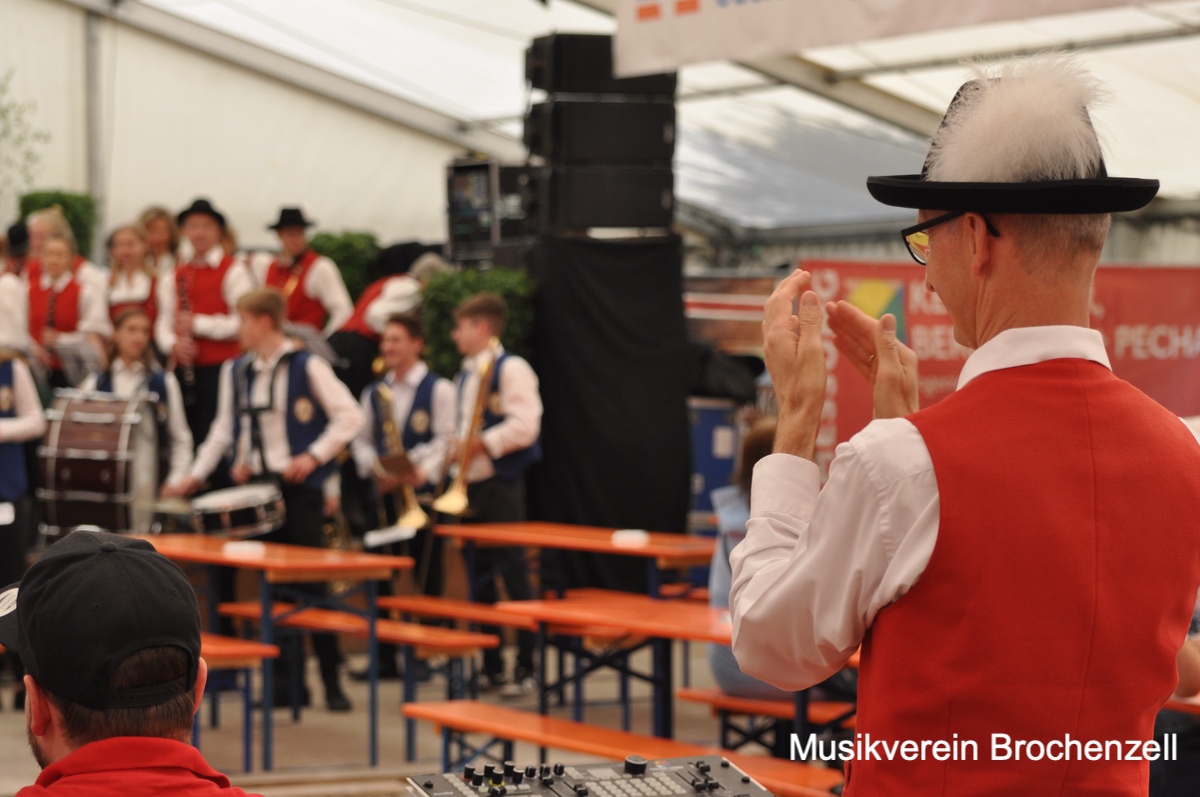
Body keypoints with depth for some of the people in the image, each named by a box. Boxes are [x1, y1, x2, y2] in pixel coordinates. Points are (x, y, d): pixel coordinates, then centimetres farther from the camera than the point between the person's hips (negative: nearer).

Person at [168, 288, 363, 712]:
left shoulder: (307, 367, -7)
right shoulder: (235, 372, 9)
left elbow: (350, 416, -7)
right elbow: (225, 428, 16)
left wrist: (314, 455, -15)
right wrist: (196, 475, 9)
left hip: (299, 485, -5)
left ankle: (331, 679, 3)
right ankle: (284, 675, 11)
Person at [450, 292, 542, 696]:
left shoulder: (510, 369, -10)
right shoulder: (466, 373, 16)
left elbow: (524, 425, -21)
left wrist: (481, 444, -17)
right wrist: (456, 449, 5)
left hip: (500, 485, -9)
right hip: (470, 486, 9)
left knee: (513, 575, -5)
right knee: (479, 579, 11)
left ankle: (525, 669, -1)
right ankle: (491, 666, 18)